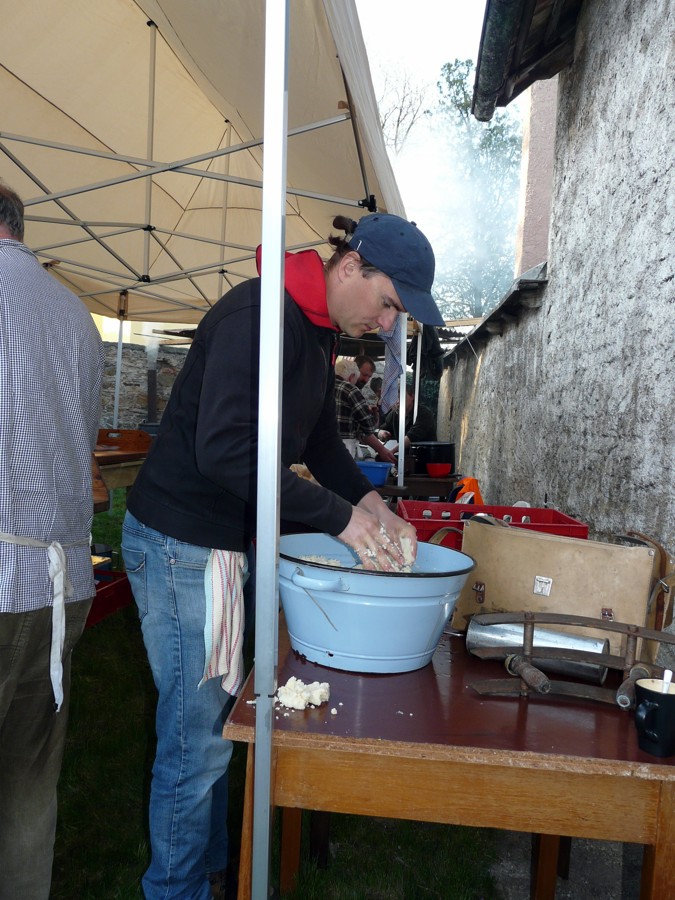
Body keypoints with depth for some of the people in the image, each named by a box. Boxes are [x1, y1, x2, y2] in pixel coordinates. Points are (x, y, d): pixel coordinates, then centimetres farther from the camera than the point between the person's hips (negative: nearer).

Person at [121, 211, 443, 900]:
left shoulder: (322, 333, 10)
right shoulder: (260, 315, -21)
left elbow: (319, 439, 18)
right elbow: (226, 451, -30)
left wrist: (372, 503, 3)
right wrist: (341, 516, -25)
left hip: (228, 542, 10)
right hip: (179, 543, -9)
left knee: (216, 720, 20)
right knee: (196, 739, 3)